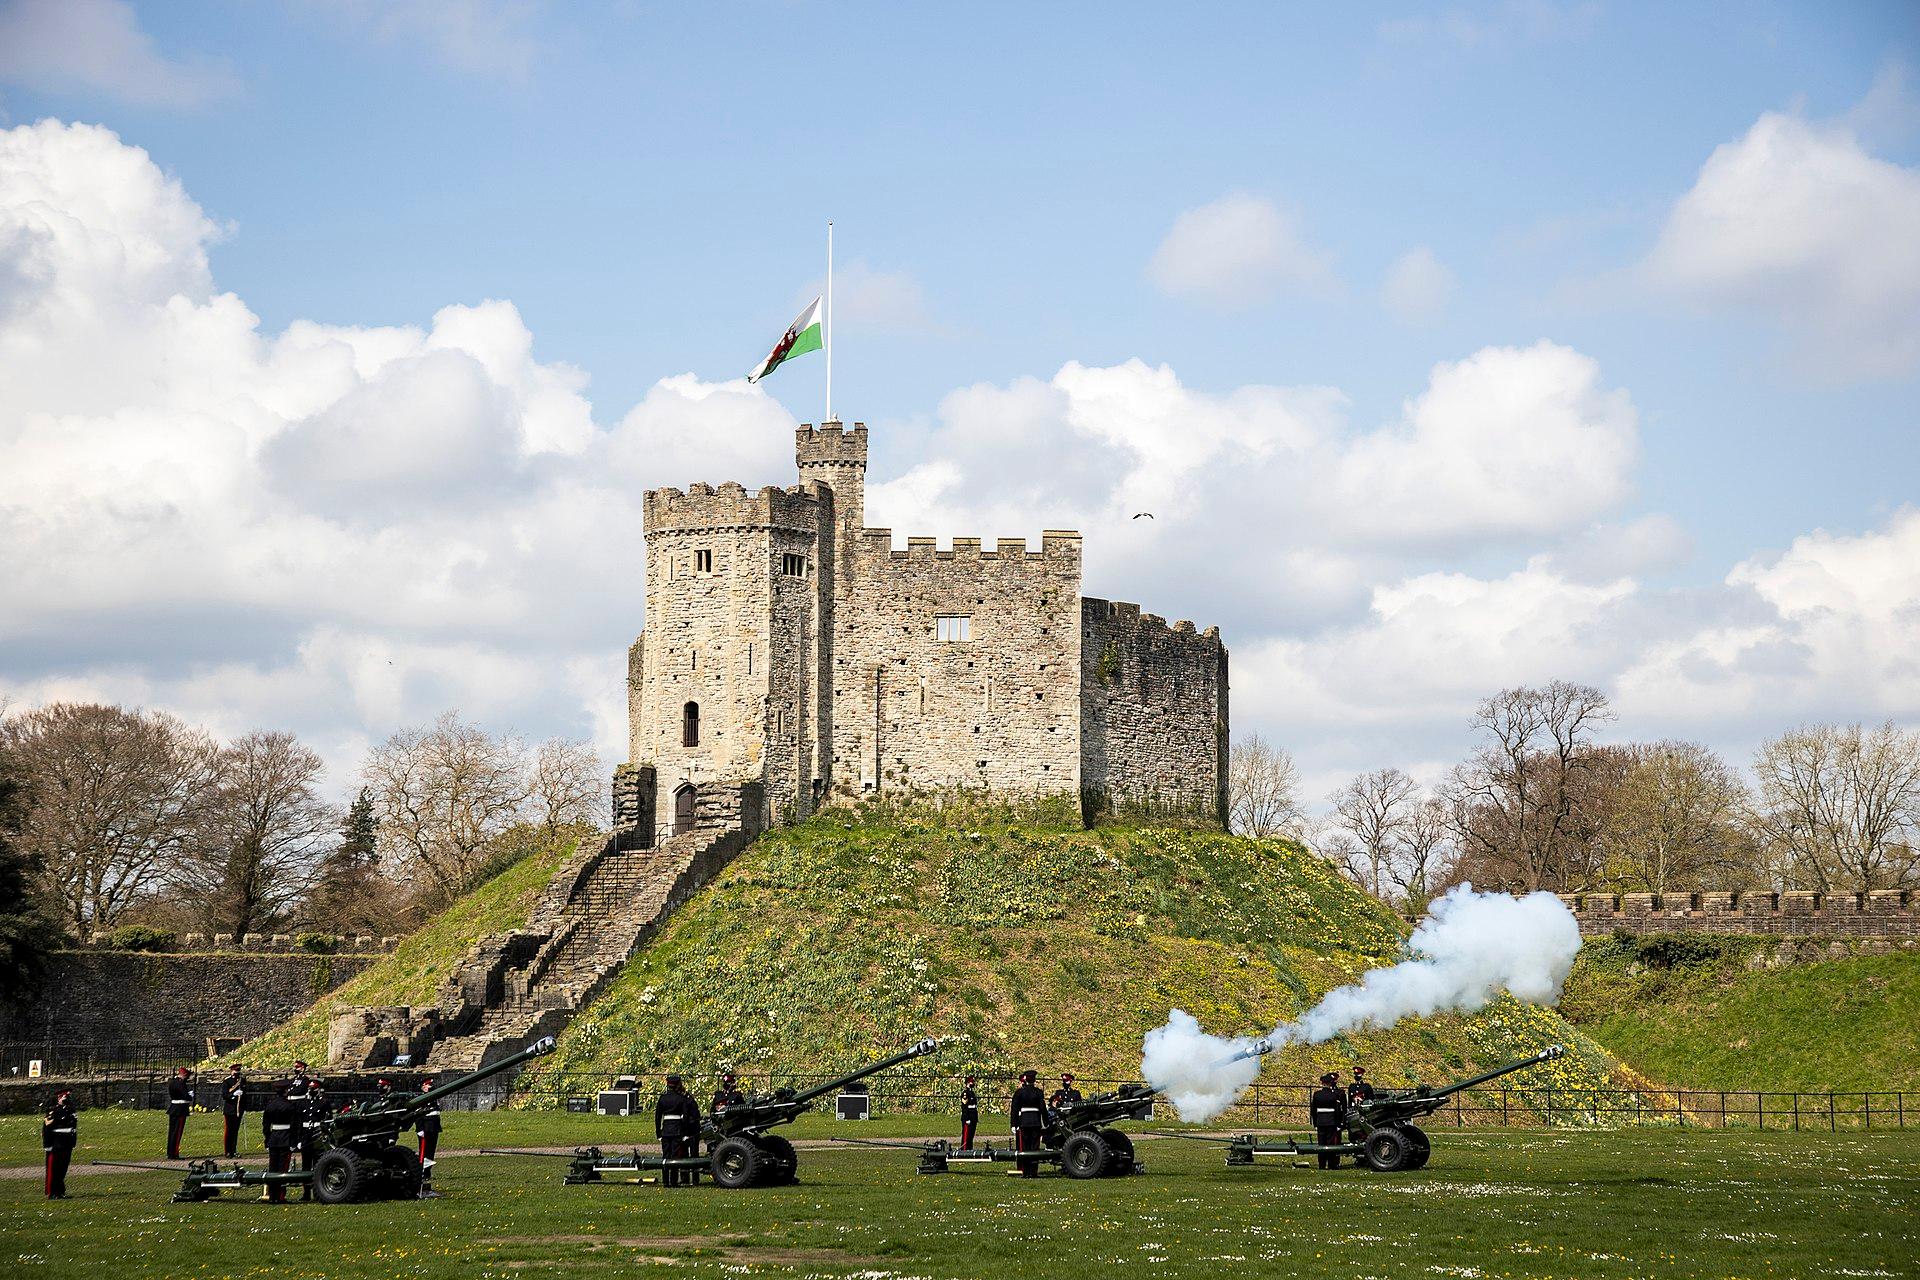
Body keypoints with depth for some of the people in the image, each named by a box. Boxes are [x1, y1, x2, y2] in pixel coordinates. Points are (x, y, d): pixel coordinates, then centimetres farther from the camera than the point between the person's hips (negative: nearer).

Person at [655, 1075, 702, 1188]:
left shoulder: (662, 1098, 5)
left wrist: (658, 1132, 11)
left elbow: (657, 1116, 6)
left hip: (665, 1130, 3)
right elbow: (685, 1116, -7)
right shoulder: (682, 1099, -5)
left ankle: (666, 1181, 9)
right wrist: (685, 1133, -3)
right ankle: (673, 1181, -3)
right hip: (677, 1130, -3)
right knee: (675, 1156, -1)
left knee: (665, 1156, 8)